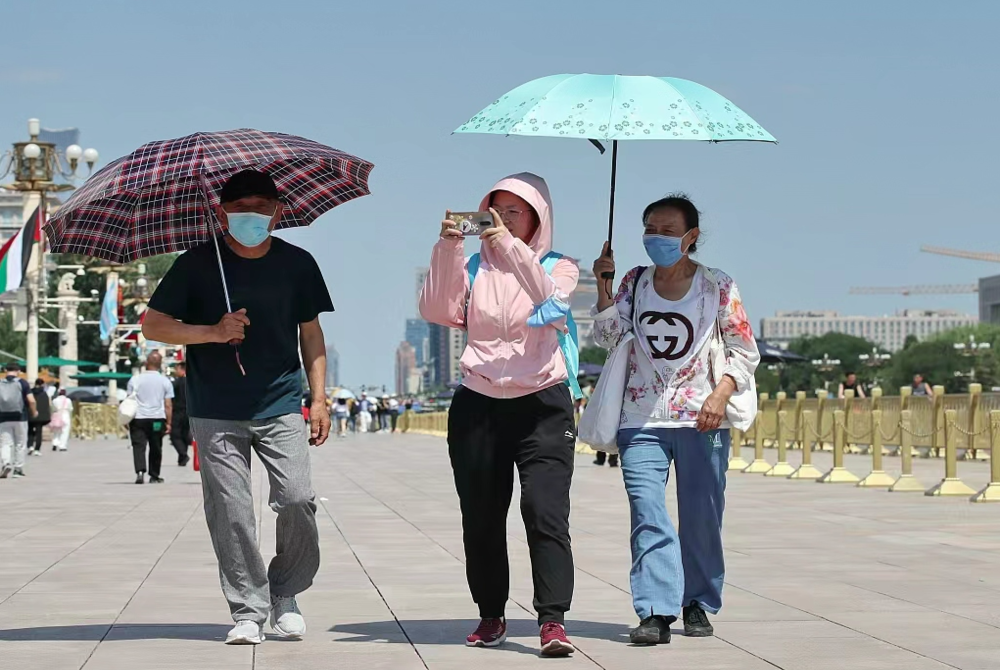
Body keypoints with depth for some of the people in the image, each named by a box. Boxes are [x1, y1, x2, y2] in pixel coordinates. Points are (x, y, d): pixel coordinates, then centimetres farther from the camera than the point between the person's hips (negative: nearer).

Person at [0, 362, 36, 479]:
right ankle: (18, 469, 11)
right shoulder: (22, 383, -3)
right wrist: (33, 412, 7)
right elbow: (31, 400, -10)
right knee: (20, 444, 10)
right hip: (20, 417, -1)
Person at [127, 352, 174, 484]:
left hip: (138, 418, -1)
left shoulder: (135, 380, 1)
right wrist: (169, 423, 7)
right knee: (156, 448, 12)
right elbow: (168, 405, 1)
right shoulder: (165, 381, 2)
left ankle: (140, 472, -23)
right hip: (157, 419, 1)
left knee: (138, 446, -3)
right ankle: (154, 476, 19)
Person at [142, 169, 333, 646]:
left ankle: (286, 595, 11)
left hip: (281, 407, 1)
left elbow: (311, 334, 14)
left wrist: (319, 398, 6)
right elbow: (152, 325, 0)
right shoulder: (198, 264, -2)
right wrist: (213, 332, -14)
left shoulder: (297, 264, 5)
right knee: (230, 511, -5)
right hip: (216, 413, -1)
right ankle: (248, 611, 7)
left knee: (298, 500, -11)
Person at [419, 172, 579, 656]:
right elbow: (437, 311, -5)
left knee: (546, 511, -15)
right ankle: (491, 616, 18)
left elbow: (551, 299, -15)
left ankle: (552, 620, -19)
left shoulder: (558, 267, 9)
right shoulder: (474, 268, 12)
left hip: (542, 404, -2)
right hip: (478, 405, 3)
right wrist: (447, 249, -16)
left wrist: (510, 246, -24)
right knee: (481, 517, 5)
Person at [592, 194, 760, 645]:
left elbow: (745, 351, 1)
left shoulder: (717, 287, 1)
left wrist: (720, 394, -14)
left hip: (701, 420, -1)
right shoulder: (635, 282, 10)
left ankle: (699, 604, 18)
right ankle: (656, 611, -15)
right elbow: (607, 336, 4)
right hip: (641, 420, 2)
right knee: (647, 514, -11)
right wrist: (603, 287, -7)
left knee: (701, 516, 3)